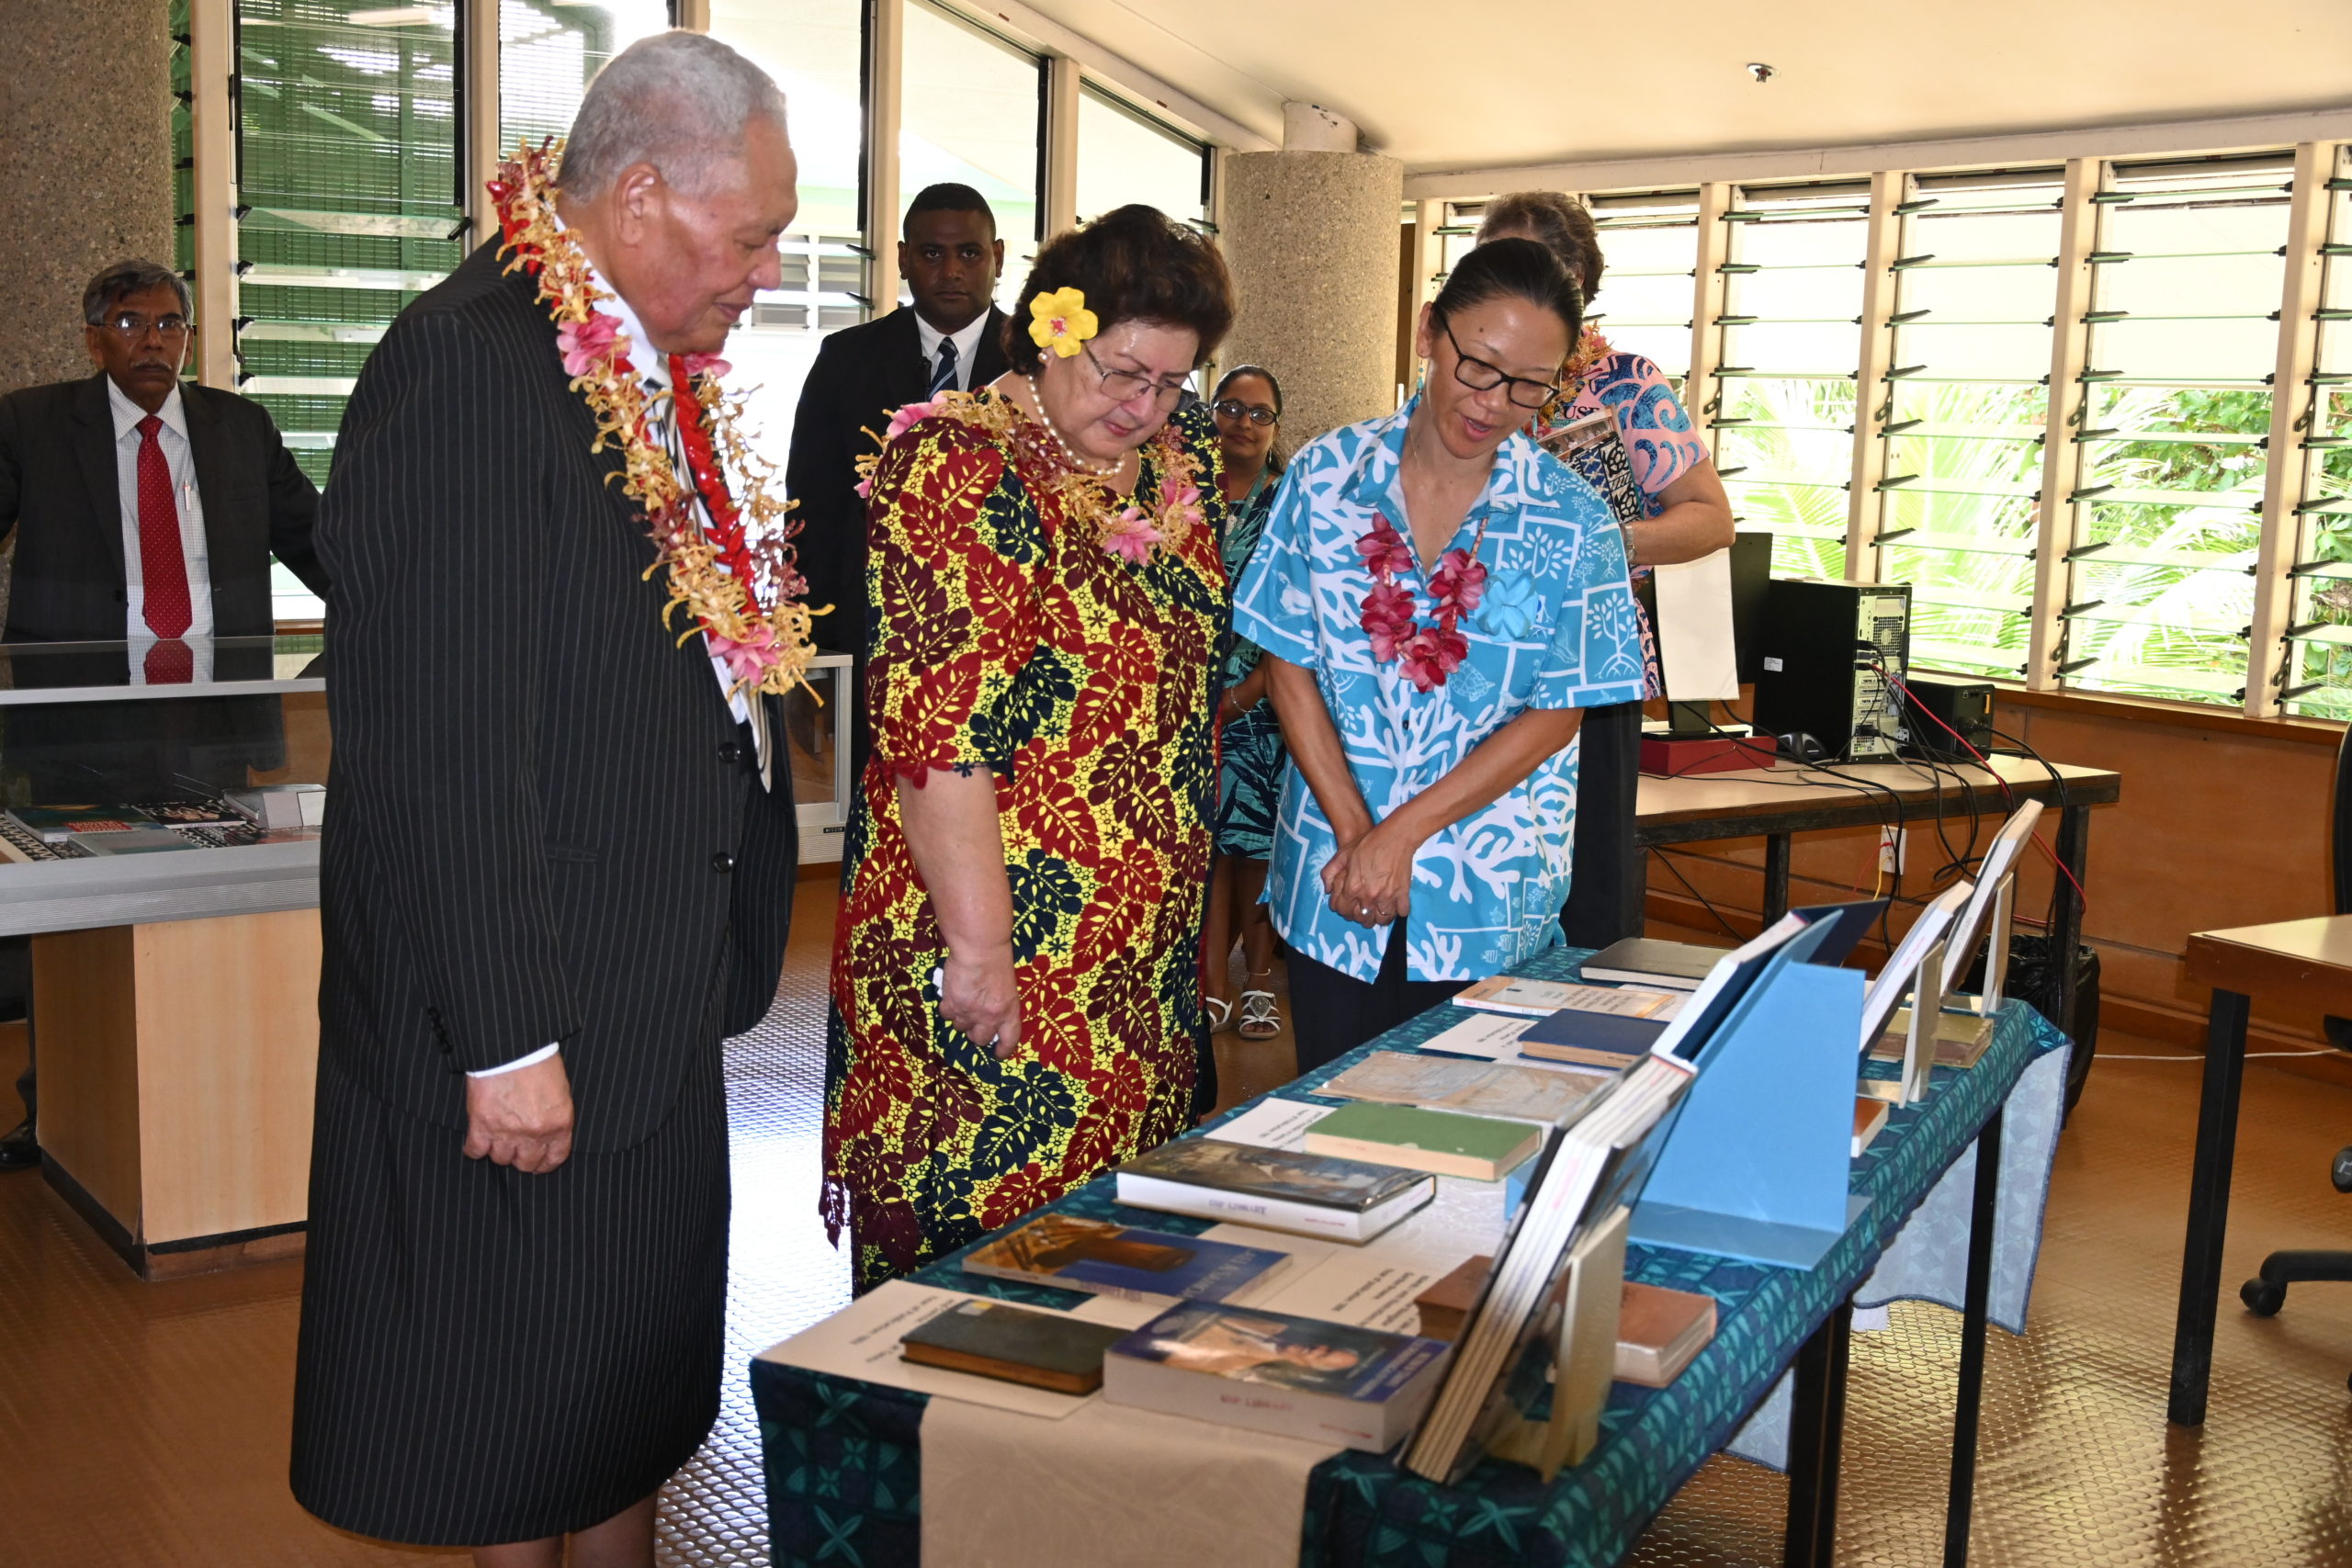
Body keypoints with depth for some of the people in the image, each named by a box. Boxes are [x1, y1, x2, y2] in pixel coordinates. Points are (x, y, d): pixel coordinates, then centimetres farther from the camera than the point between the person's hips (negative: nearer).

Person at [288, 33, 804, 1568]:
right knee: (529, 1398, 9)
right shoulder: (471, 366, -20)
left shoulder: (652, 375, 9)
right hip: (537, 1018, -9)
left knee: (644, 1377, 21)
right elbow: (444, 744, -24)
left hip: (658, 992, 9)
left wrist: (721, 949, 15)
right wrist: (504, 1041, -22)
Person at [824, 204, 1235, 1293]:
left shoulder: (1177, 465, 10)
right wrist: (976, 946, -21)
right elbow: (940, 732, -19)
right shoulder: (959, 468, -14)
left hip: (1144, 958, 7)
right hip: (1000, 940, -7)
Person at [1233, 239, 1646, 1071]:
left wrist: (1403, 832, -12)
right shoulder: (1327, 475, -3)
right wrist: (1353, 832, -9)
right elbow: (1289, 666, -1)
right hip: (1332, 881, 1)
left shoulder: (1570, 520, -6)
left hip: (1490, 904, -1)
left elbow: (1556, 715, -5)